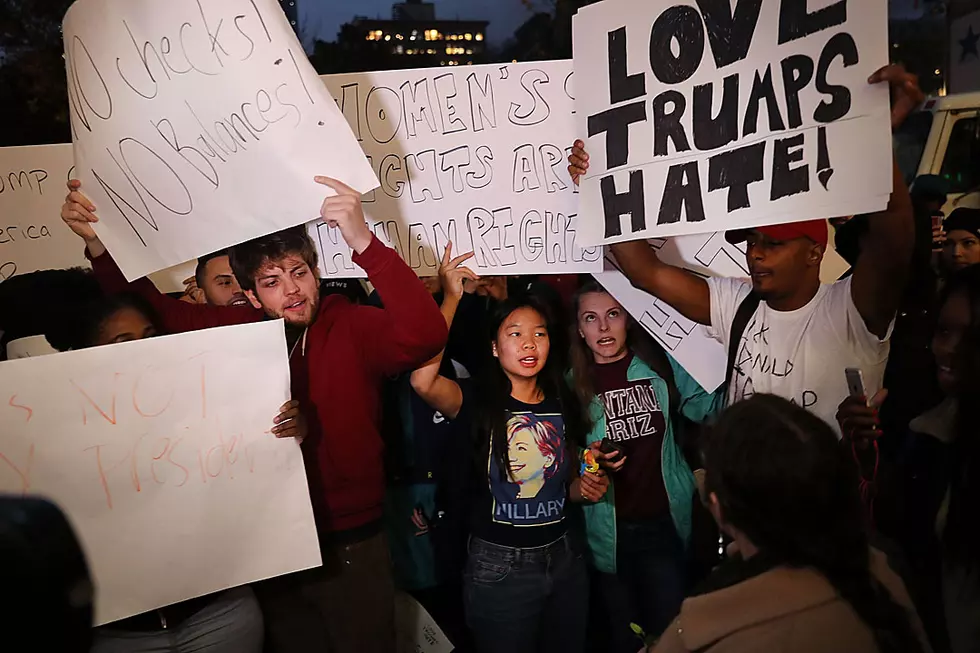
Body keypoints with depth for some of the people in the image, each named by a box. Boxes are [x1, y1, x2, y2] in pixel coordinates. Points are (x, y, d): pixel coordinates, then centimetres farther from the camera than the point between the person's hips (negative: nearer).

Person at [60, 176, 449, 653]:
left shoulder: (353, 327, -16)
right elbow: (151, 308, 8)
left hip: (350, 546, -4)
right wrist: (97, 240, -7)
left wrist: (364, 243, -45)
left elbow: (424, 335, -35)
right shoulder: (234, 328, -4)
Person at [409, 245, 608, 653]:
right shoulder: (477, 402, -12)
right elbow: (423, 380, -34)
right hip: (498, 568, -5)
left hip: (563, 559, 5)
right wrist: (451, 298, -27)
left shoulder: (562, 405, 2)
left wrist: (587, 488, -7)